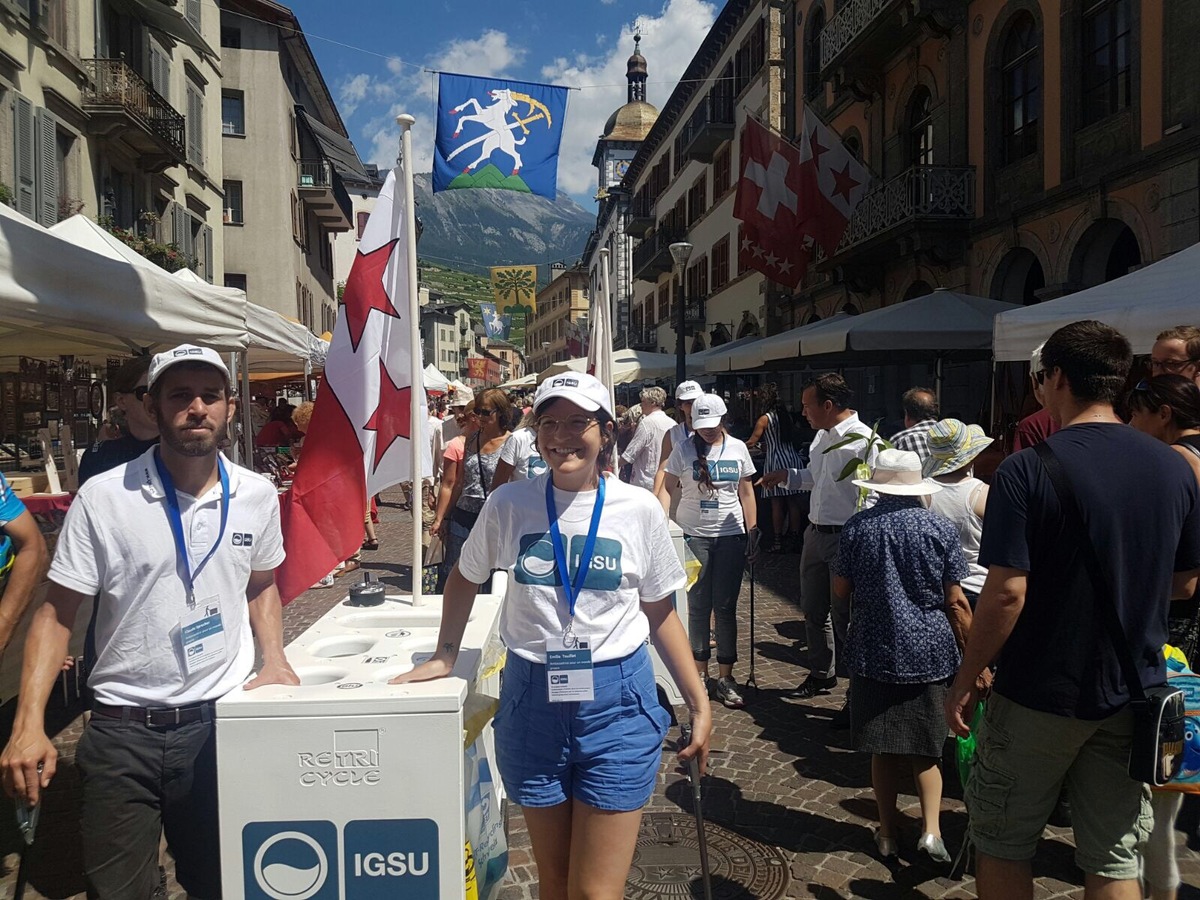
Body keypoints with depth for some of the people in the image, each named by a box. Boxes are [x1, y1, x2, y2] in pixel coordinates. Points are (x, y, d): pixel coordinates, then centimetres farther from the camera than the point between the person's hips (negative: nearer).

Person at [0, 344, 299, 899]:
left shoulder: (257, 496, 0)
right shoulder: (102, 498, -9)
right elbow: (56, 613, -5)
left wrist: (274, 660, 0)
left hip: (221, 722, 2)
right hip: (122, 731, -2)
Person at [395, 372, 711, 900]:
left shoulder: (638, 509, -6)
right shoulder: (509, 504, -4)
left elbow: (660, 613, 4)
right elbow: (466, 578, 13)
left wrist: (699, 703, 3)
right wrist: (445, 657, 11)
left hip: (617, 702, -1)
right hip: (532, 699, 2)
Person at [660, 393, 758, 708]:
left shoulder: (738, 448, 4)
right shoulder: (683, 449, -3)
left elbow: (747, 493, 9)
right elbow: (668, 487, -3)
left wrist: (752, 530, 4)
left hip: (731, 535, 2)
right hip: (693, 534, -1)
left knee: (726, 607, 6)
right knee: (698, 606, 6)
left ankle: (725, 676, 15)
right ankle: (699, 672, 20)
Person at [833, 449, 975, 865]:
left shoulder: (858, 526, -5)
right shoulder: (940, 529, -6)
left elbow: (840, 589, 1)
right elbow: (956, 602, -5)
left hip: (874, 651, 0)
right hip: (929, 651, 0)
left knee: (882, 749, 12)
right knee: (925, 747, 14)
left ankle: (888, 833, 22)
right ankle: (931, 828, 4)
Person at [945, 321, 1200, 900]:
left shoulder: (1027, 471, -18)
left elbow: (1006, 594, -21)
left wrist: (966, 679, -9)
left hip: (1042, 696, -4)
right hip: (1132, 699, 5)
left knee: (1003, 848, 14)